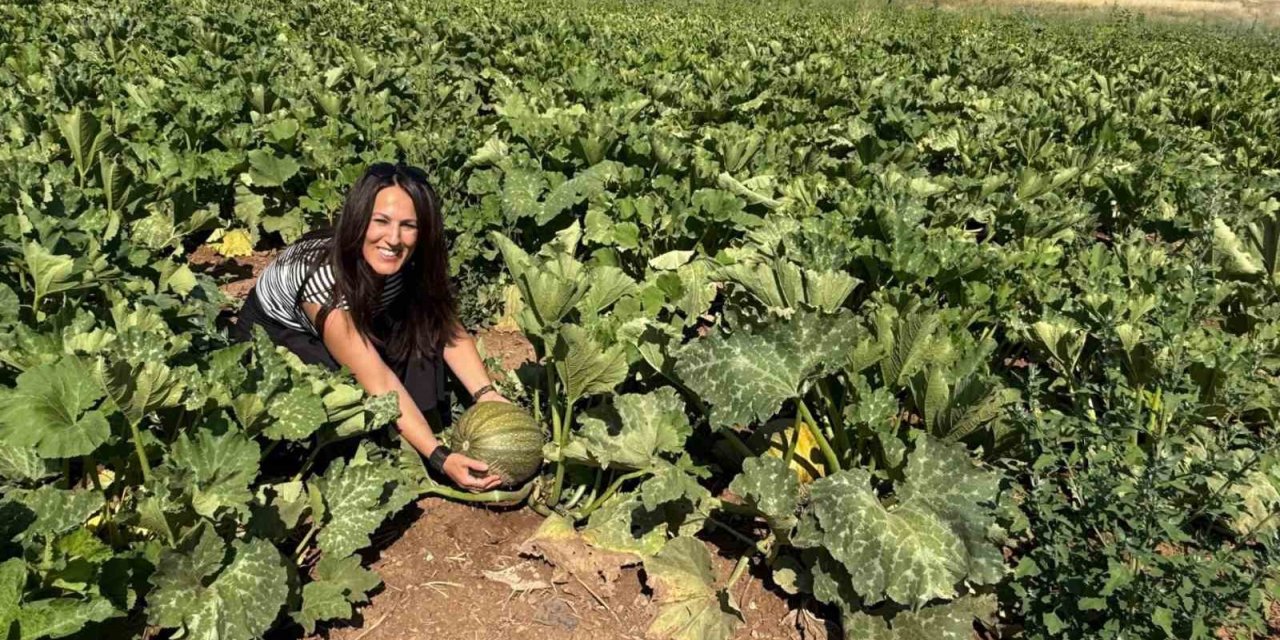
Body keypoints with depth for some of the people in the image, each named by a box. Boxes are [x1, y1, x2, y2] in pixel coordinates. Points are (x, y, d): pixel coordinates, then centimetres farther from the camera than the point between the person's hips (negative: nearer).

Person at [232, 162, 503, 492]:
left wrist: (486, 393, -30)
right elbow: (379, 383, -39)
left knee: (423, 325, -22)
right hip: (269, 340, -5)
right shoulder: (324, 277, -38)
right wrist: (440, 458, -42)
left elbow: (449, 328, -14)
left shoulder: (410, 263, -23)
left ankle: (421, 431, -13)